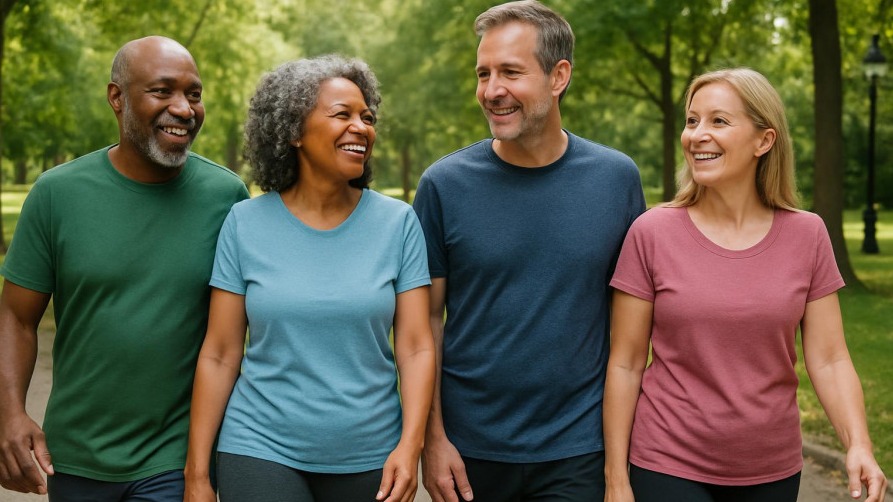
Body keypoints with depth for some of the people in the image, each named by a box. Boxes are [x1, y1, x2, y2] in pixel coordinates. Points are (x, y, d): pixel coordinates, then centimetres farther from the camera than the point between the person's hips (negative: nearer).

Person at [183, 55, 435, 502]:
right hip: (261, 451, -1)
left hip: (369, 459, 1)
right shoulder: (245, 223, -3)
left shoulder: (397, 222, -3)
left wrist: (410, 445, -17)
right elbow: (219, 355, -1)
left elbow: (416, 347, -4)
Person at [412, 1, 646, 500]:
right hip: (469, 448, 0)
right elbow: (427, 318, -1)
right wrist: (433, 437, -4)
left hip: (578, 454, 0)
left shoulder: (617, 178, -3)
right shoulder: (444, 184, -6)